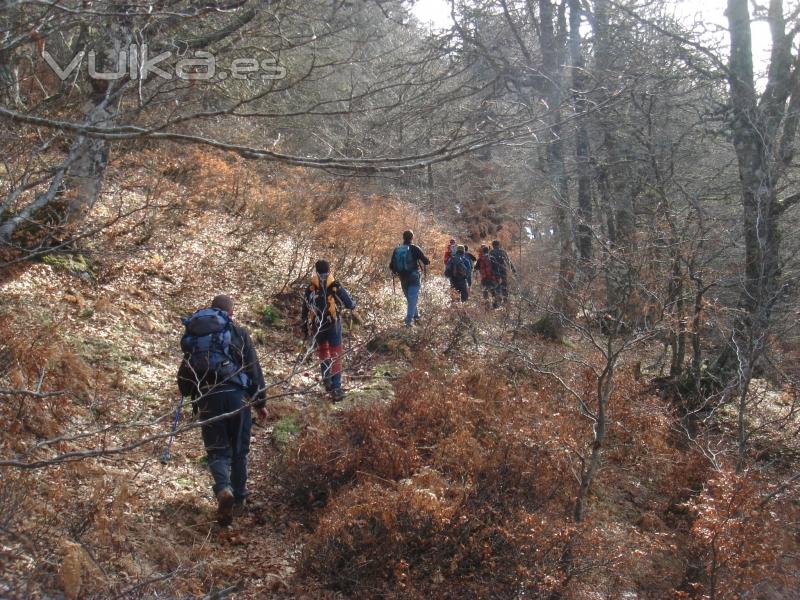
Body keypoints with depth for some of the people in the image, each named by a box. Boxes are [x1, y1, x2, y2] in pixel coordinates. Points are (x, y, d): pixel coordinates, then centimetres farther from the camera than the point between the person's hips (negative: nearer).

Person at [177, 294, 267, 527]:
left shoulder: (194, 334, 14)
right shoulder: (238, 333, 5)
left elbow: (185, 370, 15)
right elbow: (253, 369, 3)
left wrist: (189, 395, 29)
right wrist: (260, 402, 10)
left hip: (206, 399, 1)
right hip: (236, 396, -1)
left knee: (218, 451, 5)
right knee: (239, 450, 14)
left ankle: (224, 491, -21)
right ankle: (239, 499, 23)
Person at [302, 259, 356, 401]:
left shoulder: (310, 289, -5)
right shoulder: (336, 287, -10)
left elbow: (305, 310, 2)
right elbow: (350, 305, -5)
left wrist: (305, 327, 14)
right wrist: (353, 303, 19)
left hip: (316, 327, 2)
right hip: (334, 326, -1)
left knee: (322, 350, 26)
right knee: (335, 355, 5)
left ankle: (326, 379, 22)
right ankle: (336, 389, 0)